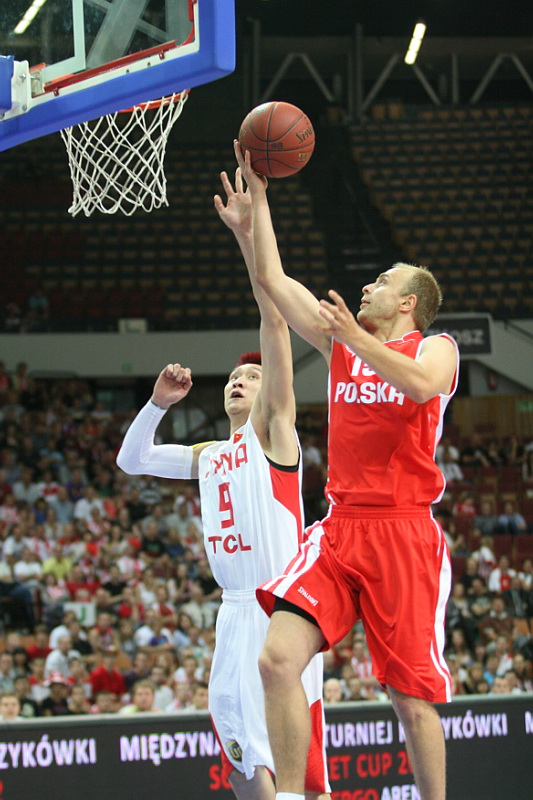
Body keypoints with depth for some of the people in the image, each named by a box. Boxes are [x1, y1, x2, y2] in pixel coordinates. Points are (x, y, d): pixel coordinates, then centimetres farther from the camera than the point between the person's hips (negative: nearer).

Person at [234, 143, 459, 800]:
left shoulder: (435, 347, 5)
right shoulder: (339, 343, 18)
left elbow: (422, 385, -20)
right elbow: (271, 279, 17)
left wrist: (355, 337, -23)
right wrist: (257, 192, 14)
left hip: (404, 533, -4)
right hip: (338, 529, 4)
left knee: (413, 699, -2)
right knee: (278, 658, -16)